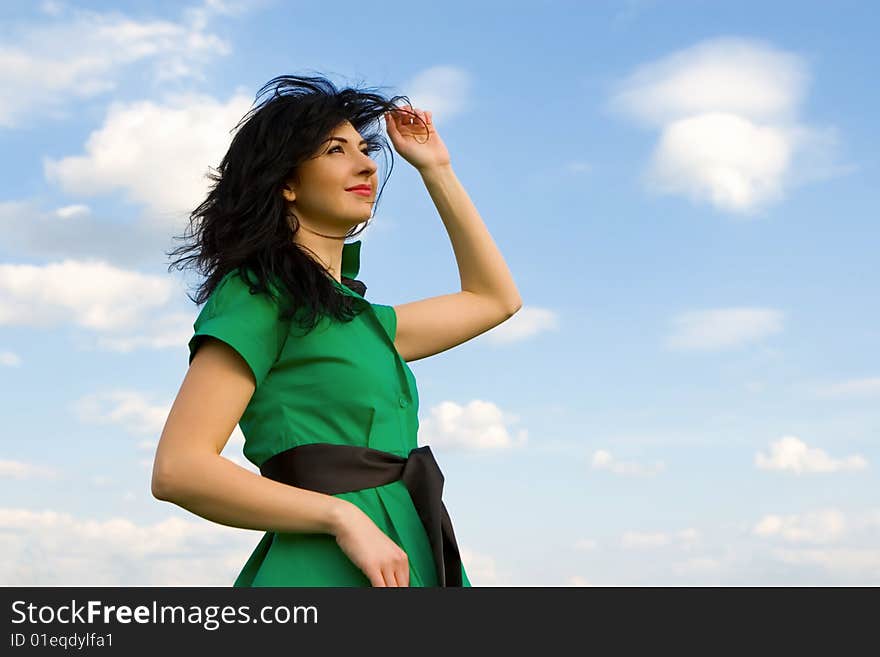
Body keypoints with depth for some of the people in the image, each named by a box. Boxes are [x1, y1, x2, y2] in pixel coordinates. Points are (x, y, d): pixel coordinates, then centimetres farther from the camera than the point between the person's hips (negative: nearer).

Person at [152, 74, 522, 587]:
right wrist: (344, 516, -19)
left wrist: (437, 170, 28)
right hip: (322, 565, -8)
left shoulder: (358, 315, 19)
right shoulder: (259, 294, -3)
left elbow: (495, 298, 32)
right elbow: (179, 468, -12)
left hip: (402, 561, 8)